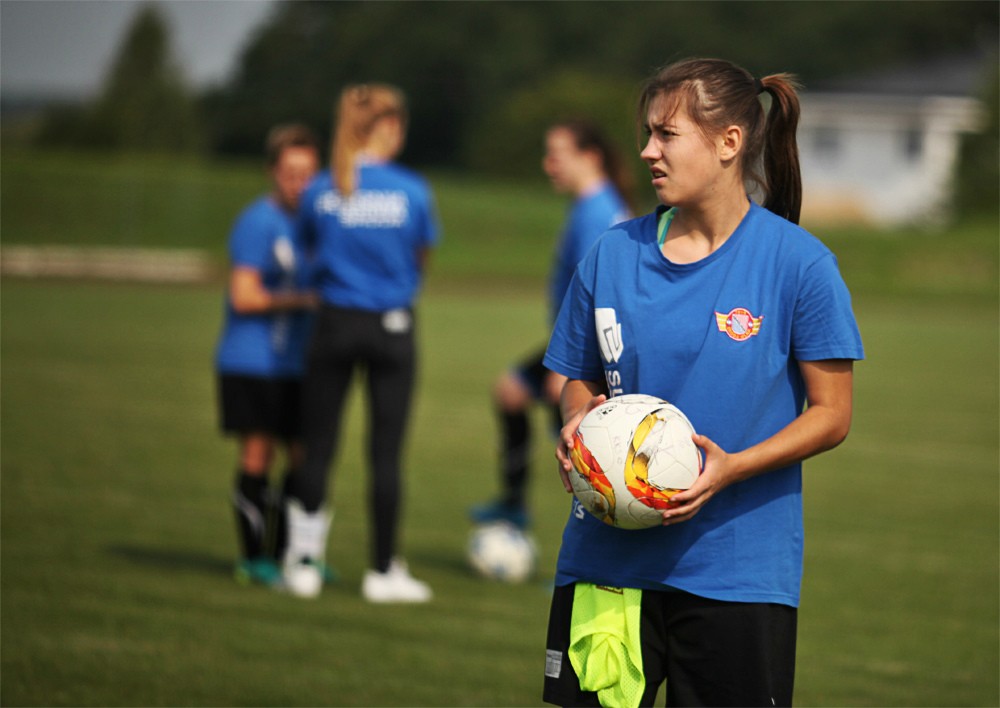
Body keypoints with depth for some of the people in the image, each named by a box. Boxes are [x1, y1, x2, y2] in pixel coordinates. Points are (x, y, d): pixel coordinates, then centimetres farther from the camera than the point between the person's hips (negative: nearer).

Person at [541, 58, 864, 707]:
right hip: (607, 561, 3)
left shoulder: (798, 262, -5)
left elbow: (831, 415, -3)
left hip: (738, 572, -3)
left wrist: (731, 467, -18)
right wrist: (577, 424, -7)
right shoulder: (614, 253, 6)